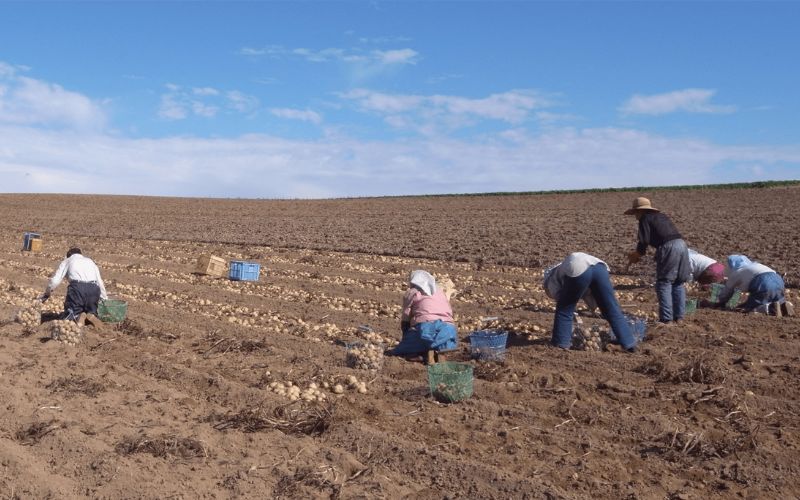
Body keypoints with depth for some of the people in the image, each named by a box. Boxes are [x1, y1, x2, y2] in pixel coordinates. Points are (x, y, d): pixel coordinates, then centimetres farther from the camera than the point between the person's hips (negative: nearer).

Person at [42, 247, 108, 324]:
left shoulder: (67, 261, 24)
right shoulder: (90, 261, 33)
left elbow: (55, 280, 14)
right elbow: (100, 282, 33)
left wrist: (47, 294, 30)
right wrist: (105, 300, 43)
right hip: (94, 288, 3)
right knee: (92, 311, 20)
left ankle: (76, 317, -23)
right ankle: (91, 315, -14)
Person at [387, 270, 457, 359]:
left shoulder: (411, 293, 18)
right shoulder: (440, 291, 31)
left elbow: (405, 320, 14)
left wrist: (406, 339, 25)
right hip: (448, 329, 4)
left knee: (394, 352, 6)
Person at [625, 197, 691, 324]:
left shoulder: (645, 219, 3)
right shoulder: (661, 216, 28)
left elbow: (644, 241, -6)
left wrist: (636, 255, 11)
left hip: (668, 247, -8)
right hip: (682, 244, 8)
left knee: (664, 283, -3)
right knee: (678, 283, 15)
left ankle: (666, 319, -6)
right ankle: (679, 316, 17)